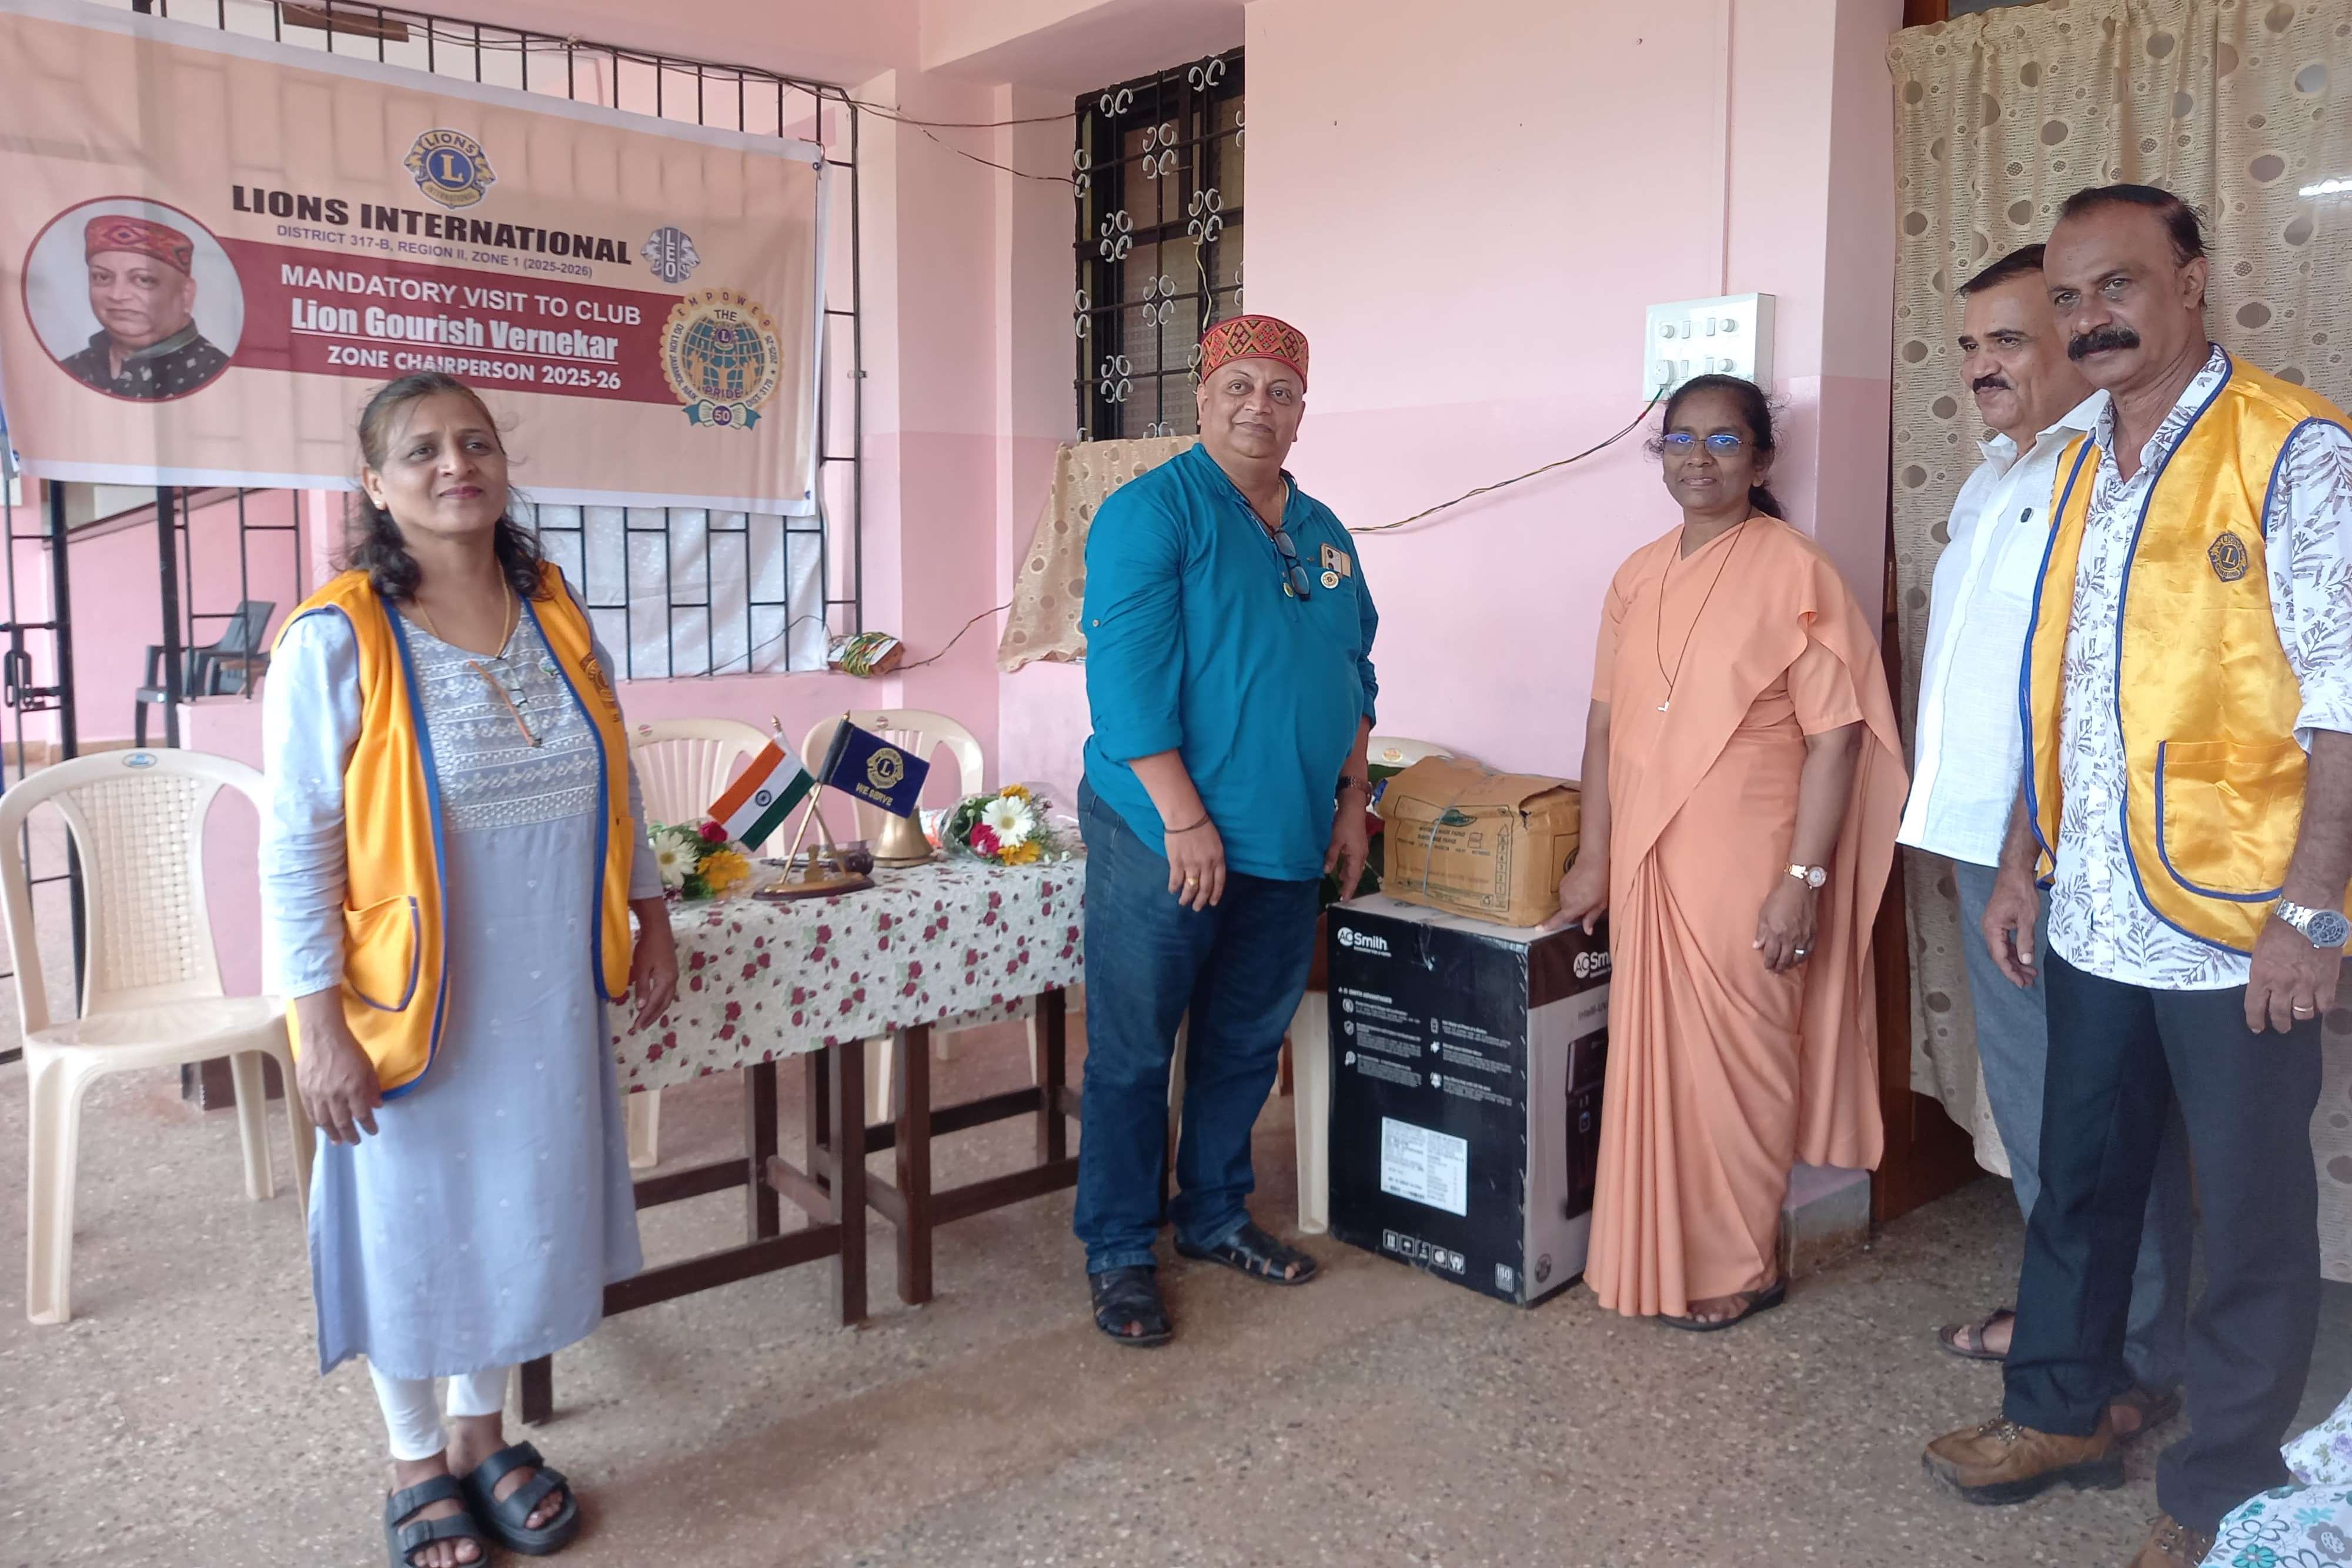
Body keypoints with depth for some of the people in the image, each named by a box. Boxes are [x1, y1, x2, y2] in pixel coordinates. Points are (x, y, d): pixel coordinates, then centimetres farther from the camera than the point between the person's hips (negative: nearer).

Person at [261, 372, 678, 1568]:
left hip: (550, 998, 5)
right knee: (415, 1224, 12)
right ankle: (416, 1464, 34)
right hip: (409, 1006, -5)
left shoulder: (555, 618, 3)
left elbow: (613, 788, 12)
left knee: (524, 1209, 16)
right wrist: (319, 1024, -15)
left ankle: (481, 1431, 39)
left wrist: (651, 917, 10)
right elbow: (296, 849, -13)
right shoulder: (337, 642, -14)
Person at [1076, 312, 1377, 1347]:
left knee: (1246, 1045, 17)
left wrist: (1350, 804, 13)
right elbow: (1125, 673, -17)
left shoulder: (1323, 534, 14)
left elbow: (1353, 675, 20)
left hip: (1287, 845, 7)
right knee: (1133, 1053, 3)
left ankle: (1215, 1216, 34)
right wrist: (1186, 815, -20)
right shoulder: (1152, 511, -8)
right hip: (1163, 838, -7)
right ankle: (1118, 1254, 17)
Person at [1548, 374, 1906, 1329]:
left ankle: (1742, 1266, 22)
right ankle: (1658, 1252, 28)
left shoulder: (1793, 571, -8)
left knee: (1734, 1061, 5)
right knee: (1653, 1057, 12)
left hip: (1744, 869, -5)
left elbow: (1836, 736, -11)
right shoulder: (1640, 576, 9)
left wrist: (1804, 878, -15)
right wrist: (1595, 858, 10)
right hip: (1646, 861, 5)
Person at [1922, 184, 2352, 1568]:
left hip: (2235, 930, -6)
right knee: (2078, 1179, 18)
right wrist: (2025, 861, 14)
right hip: (2095, 918, 7)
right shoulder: (2081, 468, 12)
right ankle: (2064, 1411, 37)